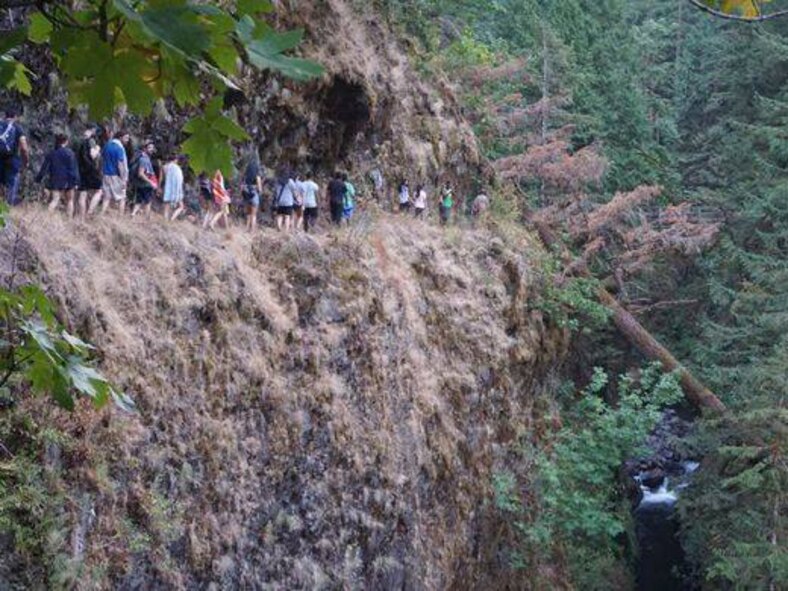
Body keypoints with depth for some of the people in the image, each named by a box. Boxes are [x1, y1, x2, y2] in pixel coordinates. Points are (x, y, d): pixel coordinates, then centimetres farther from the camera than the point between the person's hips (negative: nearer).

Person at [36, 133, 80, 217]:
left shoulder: (51, 153, 4)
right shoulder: (70, 153, -6)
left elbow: (45, 166, 7)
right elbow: (74, 168, -8)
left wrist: (39, 178, 13)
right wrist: (76, 181, -7)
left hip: (55, 181, 2)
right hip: (67, 181, -2)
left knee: (55, 200, -1)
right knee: (70, 200, 12)